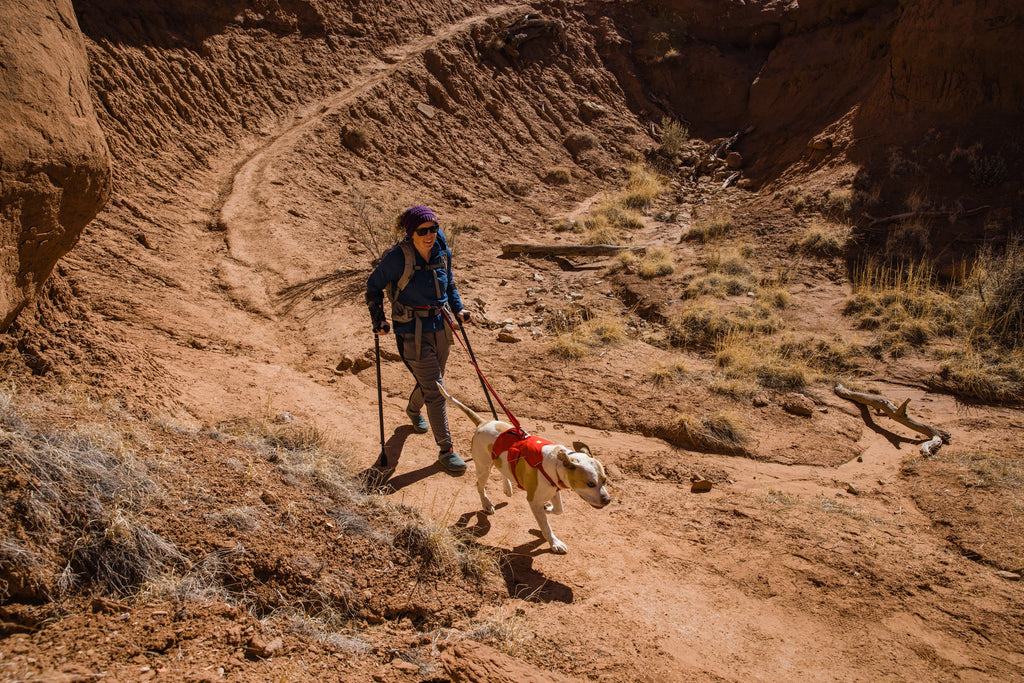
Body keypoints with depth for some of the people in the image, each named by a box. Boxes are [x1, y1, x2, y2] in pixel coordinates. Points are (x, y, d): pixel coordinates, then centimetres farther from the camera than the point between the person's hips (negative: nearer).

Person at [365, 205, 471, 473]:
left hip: (439, 328, 6)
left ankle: (413, 409, 57)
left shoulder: (443, 253, -3)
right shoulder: (398, 258, -18)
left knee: (431, 381, 23)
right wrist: (378, 319, -11)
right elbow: (374, 286, -4)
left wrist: (458, 308, 4)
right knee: (435, 390, -5)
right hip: (412, 333, -6)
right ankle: (446, 449, 7)